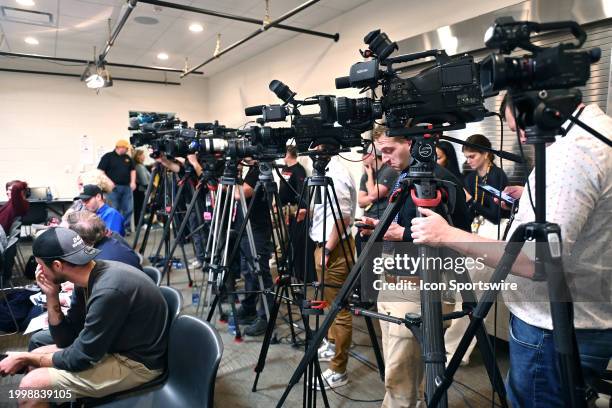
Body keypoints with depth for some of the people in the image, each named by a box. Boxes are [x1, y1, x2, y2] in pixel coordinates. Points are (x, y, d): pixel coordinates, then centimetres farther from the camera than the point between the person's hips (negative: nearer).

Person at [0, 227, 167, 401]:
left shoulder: (108, 291, -30)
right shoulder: (89, 278, -1)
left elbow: (79, 358, -20)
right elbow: (65, 340, 6)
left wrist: (25, 358, -6)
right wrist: (51, 295, -6)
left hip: (137, 363, -9)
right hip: (115, 347, 9)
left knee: (31, 384, -13)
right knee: (36, 358, 14)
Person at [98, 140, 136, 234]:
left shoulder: (127, 158, 15)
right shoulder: (108, 156, -1)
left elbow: (132, 170, 20)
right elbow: (100, 171, -4)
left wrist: (133, 182, 7)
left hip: (126, 187, 5)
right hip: (114, 187, -5)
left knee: (128, 209, 2)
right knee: (114, 210, -3)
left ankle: (126, 228, 11)